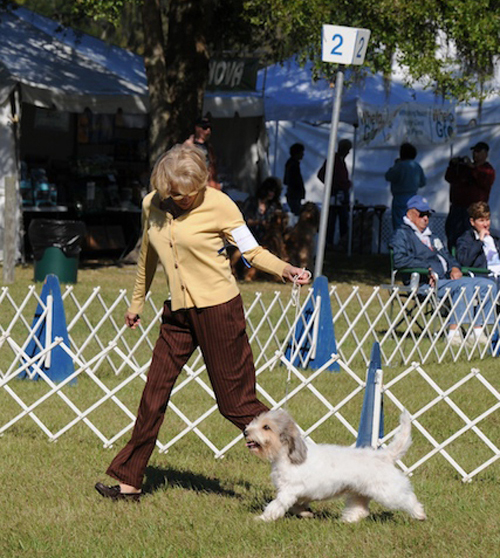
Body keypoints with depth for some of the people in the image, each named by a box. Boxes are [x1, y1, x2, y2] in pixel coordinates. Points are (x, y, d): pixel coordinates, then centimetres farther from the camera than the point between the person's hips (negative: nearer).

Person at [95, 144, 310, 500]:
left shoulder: (218, 205, -11)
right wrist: (137, 302, 28)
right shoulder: (152, 206, 3)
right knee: (154, 394, 4)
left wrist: (286, 270, -24)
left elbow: (253, 252, -6)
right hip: (179, 311, 5)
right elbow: (148, 257, 19)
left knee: (236, 402, -4)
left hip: (219, 307, -5)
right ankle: (130, 481, 13)